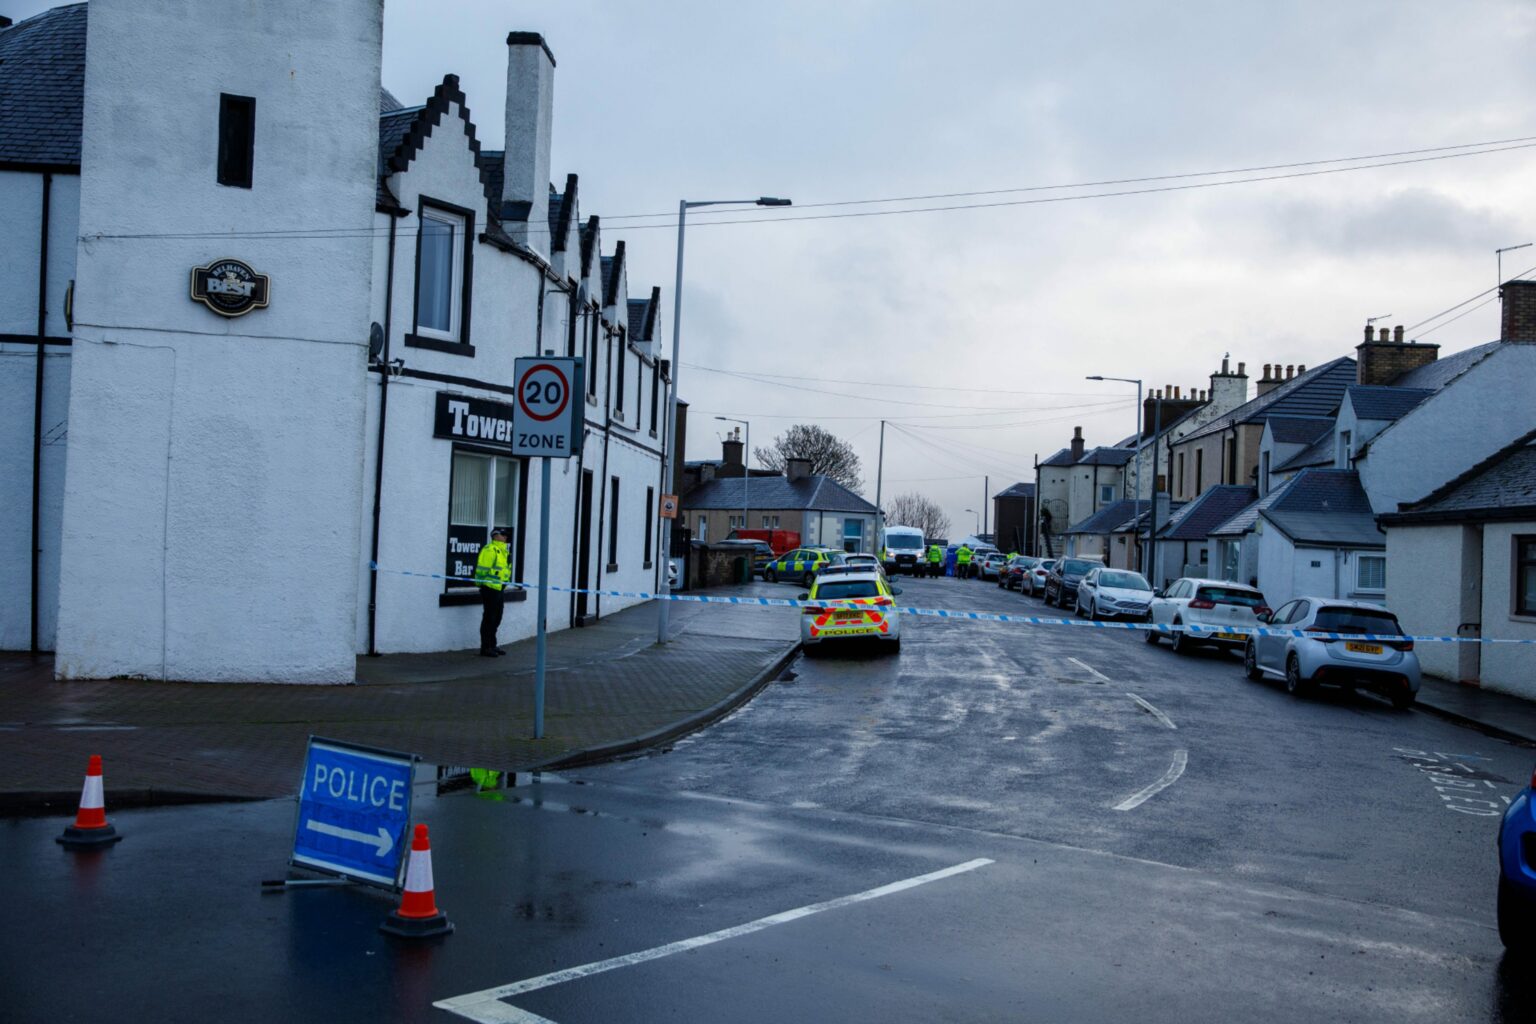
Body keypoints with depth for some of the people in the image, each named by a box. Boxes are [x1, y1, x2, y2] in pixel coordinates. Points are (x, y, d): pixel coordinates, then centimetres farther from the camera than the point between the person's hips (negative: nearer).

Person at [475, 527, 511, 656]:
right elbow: (483, 569, -20)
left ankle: (492, 645, 26)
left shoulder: (502, 551, 17)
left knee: (496, 619, 16)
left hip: (499, 589, 10)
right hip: (490, 589, -10)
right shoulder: (490, 550, -14)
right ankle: (485, 648, 1)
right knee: (489, 618, -5)